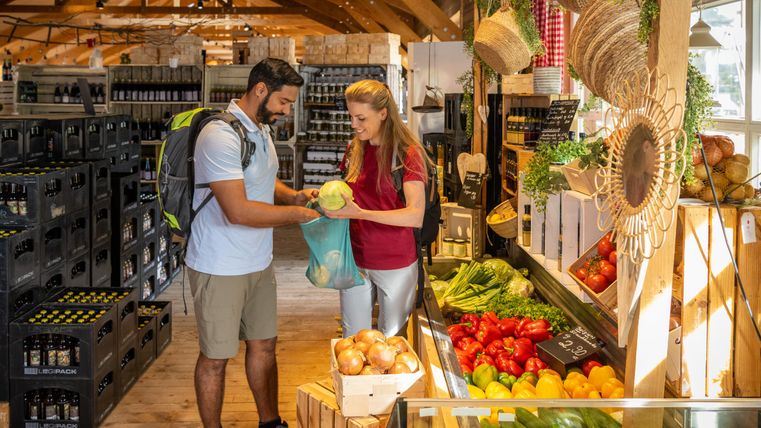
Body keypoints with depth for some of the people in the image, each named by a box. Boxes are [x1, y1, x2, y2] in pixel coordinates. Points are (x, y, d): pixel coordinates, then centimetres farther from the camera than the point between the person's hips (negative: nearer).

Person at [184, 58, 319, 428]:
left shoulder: (260, 128, 7)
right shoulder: (222, 135, -23)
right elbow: (238, 211, -28)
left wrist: (292, 196, 3)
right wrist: (294, 214, -17)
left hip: (259, 262, 9)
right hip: (221, 268, -9)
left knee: (264, 345, 17)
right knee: (216, 356, 6)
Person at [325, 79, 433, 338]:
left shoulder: (407, 153, -13)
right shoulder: (355, 150, 5)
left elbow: (415, 216, -23)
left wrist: (361, 213, -31)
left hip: (395, 265, -5)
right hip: (354, 260, 5)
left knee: (391, 341, 12)